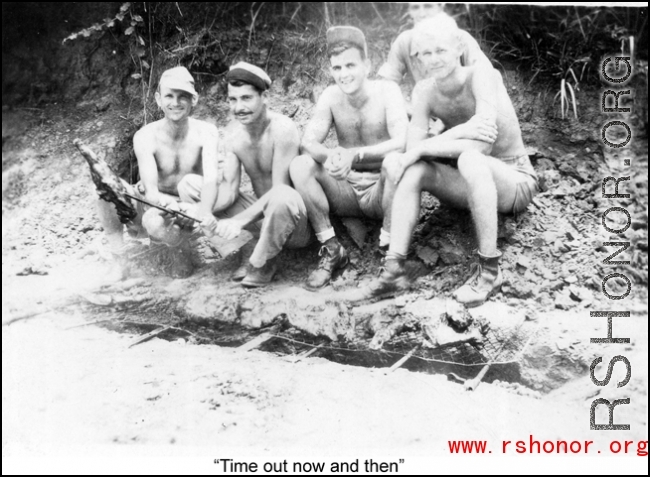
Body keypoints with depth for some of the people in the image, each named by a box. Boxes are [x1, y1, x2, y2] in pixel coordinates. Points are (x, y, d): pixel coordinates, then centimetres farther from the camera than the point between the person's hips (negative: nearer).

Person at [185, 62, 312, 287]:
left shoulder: (282, 129, -20)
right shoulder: (233, 132, -1)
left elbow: (279, 187, -25)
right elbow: (228, 186, -7)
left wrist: (239, 221, -34)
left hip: (295, 220, -6)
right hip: (261, 213, 6)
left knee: (282, 196, -43)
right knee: (189, 183, -4)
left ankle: (262, 261, -12)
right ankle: (250, 248, -4)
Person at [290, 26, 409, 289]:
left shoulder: (386, 91, -12)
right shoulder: (331, 96, -3)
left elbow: (402, 142, -26)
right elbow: (308, 141, -13)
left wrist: (355, 155, -39)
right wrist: (329, 156, -37)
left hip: (382, 189, -3)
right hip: (346, 191, 4)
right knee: (300, 165, -19)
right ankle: (332, 250, -12)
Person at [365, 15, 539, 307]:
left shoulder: (482, 76, -19)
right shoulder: (424, 91, -5)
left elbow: (483, 144, -33)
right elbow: (413, 147, -18)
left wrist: (423, 149, -29)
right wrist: (459, 131, -34)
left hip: (515, 181, -5)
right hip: (472, 185, 5)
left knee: (470, 160, -36)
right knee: (414, 170, -18)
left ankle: (490, 270, -27)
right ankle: (395, 268, -23)